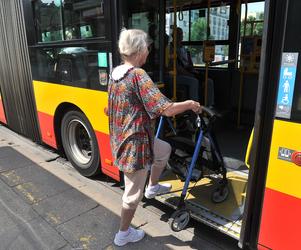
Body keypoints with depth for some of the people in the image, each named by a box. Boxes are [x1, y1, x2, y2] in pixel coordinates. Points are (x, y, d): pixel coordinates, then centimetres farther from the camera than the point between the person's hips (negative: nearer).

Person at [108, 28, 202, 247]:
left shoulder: (115, 73, 4)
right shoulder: (138, 75, -23)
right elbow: (167, 109, -28)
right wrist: (191, 104, -10)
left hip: (122, 138, 9)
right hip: (136, 143, -9)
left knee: (164, 149, 30)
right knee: (134, 193, 10)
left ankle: (153, 187, 48)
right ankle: (124, 234, 32)